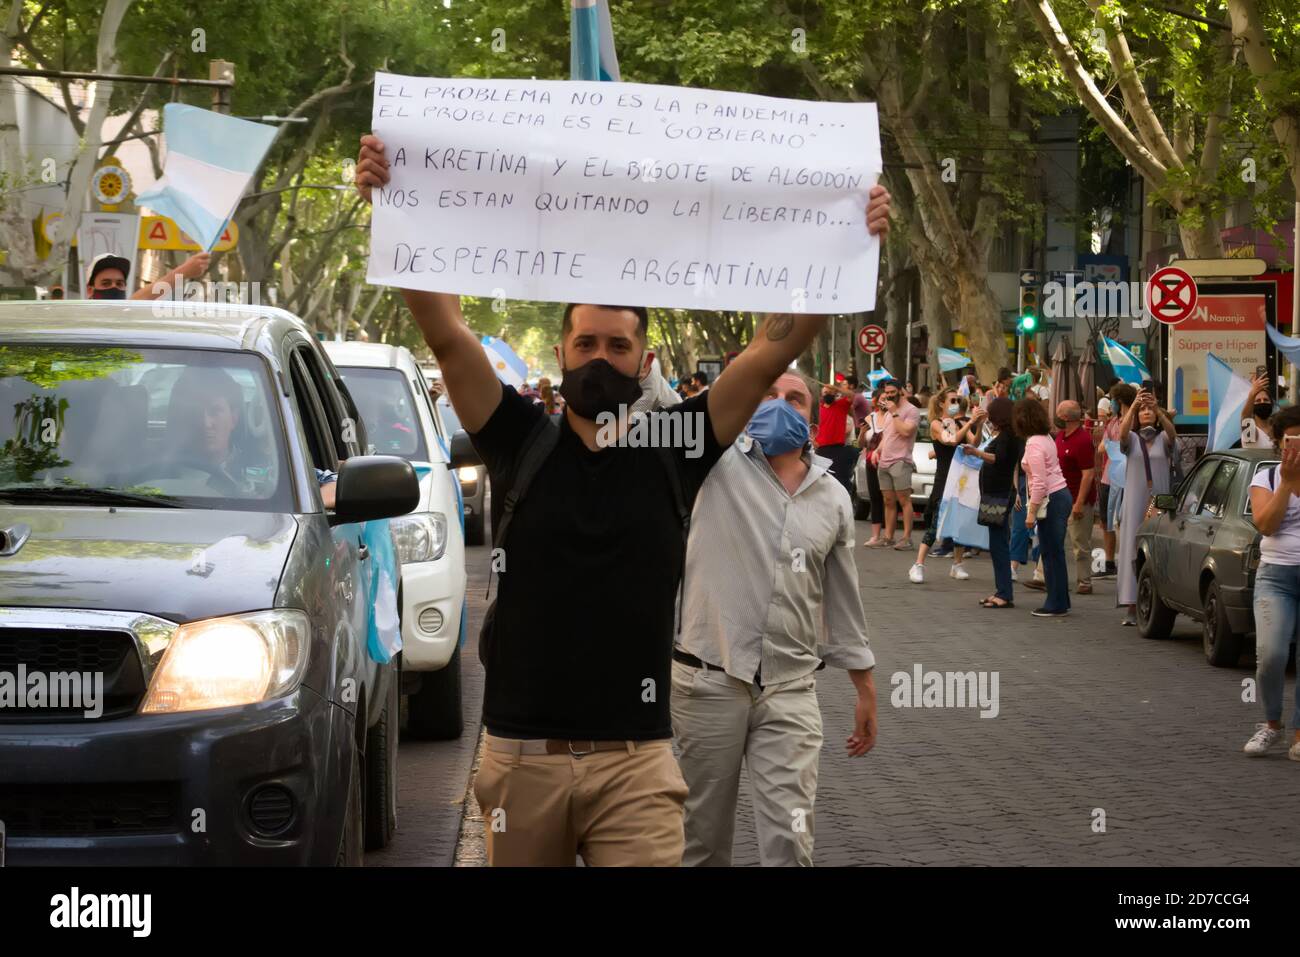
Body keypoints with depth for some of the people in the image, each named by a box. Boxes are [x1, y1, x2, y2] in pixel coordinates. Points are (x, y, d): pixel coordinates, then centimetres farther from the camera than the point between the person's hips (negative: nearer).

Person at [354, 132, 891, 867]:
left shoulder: (676, 449, 4)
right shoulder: (522, 443, 4)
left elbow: (780, 346, -3)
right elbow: (445, 333, -7)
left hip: (638, 760, -1)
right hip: (523, 755, 1)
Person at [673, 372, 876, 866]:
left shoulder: (833, 497, 9)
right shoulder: (720, 462, 0)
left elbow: (842, 598, 15)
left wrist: (865, 689, 16)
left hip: (791, 689, 2)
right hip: (709, 682, -1)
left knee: (790, 843, -6)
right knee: (704, 834, 9)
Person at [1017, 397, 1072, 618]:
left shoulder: (1034, 444, -16)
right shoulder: (1046, 438, 11)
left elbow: (1040, 482, -20)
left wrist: (1031, 512, -17)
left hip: (1051, 500, -9)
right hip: (1061, 495, 9)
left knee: (1051, 553, -3)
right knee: (1054, 552, 13)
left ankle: (1056, 605, 1)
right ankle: (1060, 602, 18)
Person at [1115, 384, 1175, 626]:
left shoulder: (1163, 439, 9)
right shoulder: (1132, 439, 9)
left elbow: (1172, 432, -14)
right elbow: (1122, 432, -13)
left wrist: (1157, 408, -29)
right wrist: (1134, 405, -28)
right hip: (1135, 501, 0)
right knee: (1133, 549, -6)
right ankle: (1132, 607, -8)